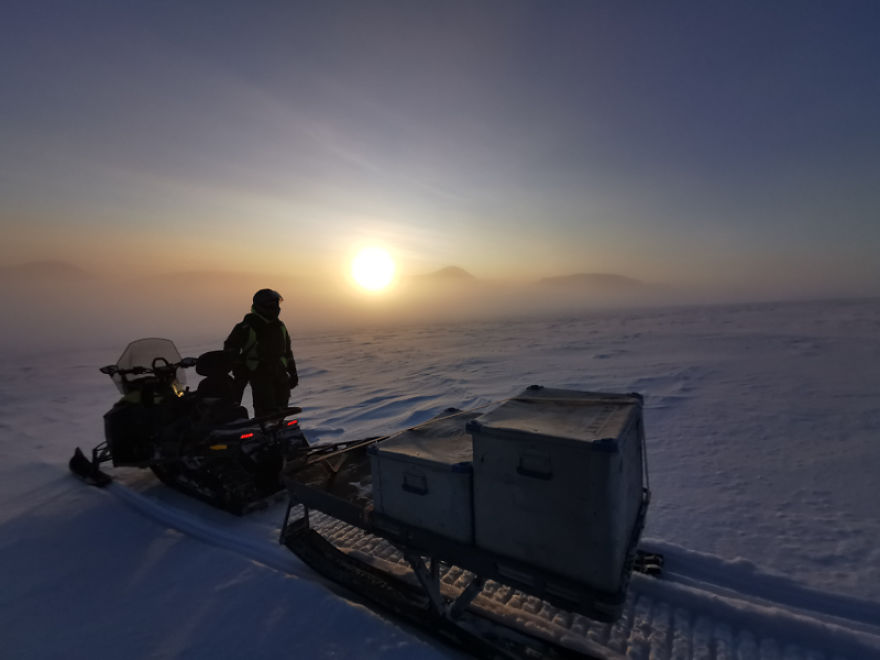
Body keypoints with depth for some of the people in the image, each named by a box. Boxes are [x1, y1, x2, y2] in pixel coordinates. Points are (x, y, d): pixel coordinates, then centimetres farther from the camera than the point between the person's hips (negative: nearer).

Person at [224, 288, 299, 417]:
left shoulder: (280, 326, 12)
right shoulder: (246, 326, -5)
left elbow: (287, 351, 19)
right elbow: (230, 347, 3)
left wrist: (293, 373, 17)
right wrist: (237, 369, -4)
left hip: (279, 373, 5)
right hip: (258, 374, -5)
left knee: (280, 409, 7)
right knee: (265, 410, -14)